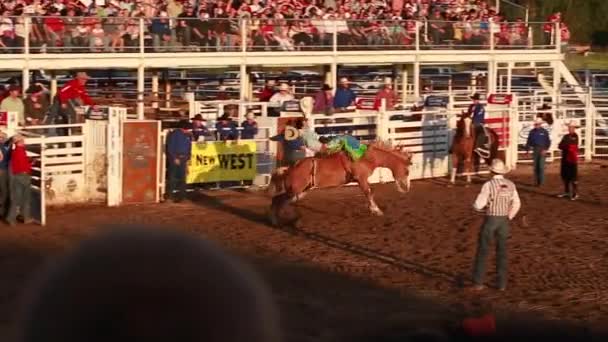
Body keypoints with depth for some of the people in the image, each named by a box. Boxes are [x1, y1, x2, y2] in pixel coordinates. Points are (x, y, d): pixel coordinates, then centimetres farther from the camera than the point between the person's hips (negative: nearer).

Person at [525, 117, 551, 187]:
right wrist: (527, 150, 8)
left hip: (542, 151, -3)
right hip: (535, 151, 3)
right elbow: (529, 142, 14)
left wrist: (545, 149, -12)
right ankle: (536, 181, 9)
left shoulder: (544, 132, -1)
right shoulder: (532, 132, 8)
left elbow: (548, 142, -1)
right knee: (535, 166, 4)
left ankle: (541, 181, -5)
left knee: (541, 166, -8)